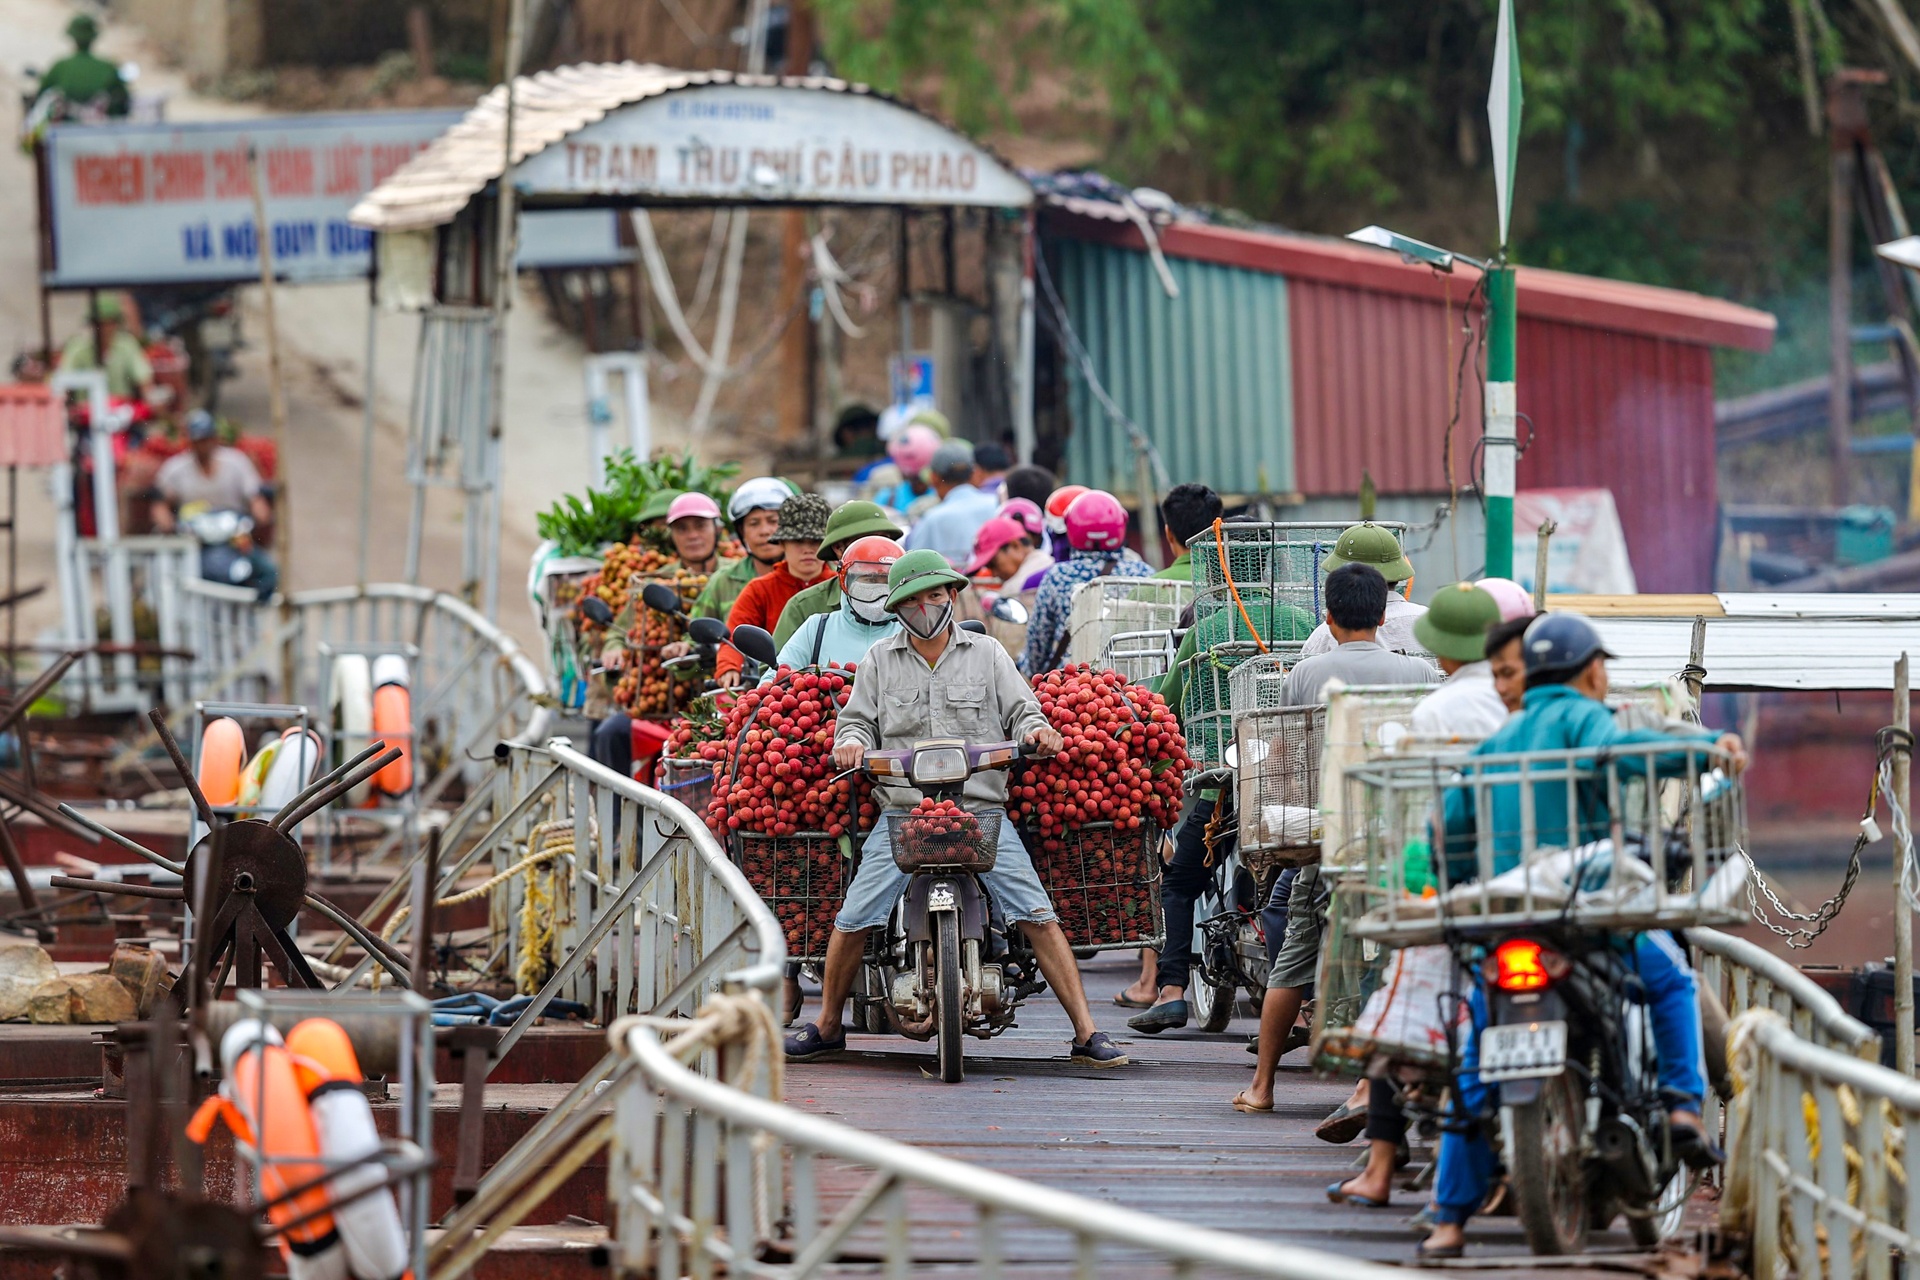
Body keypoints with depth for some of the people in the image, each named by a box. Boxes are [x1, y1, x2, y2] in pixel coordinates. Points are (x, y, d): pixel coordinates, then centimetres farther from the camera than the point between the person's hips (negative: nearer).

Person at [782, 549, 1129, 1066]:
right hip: (903, 812, 1)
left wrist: (1036, 731, -13)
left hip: (982, 811, -1)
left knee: (1037, 917, -12)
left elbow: (1020, 710, 10)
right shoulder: (880, 660, 14)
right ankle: (827, 1027, 13)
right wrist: (851, 742, -6)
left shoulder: (986, 654, 11)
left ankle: (1087, 1033, -10)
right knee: (854, 919, -8)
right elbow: (858, 718, 16)